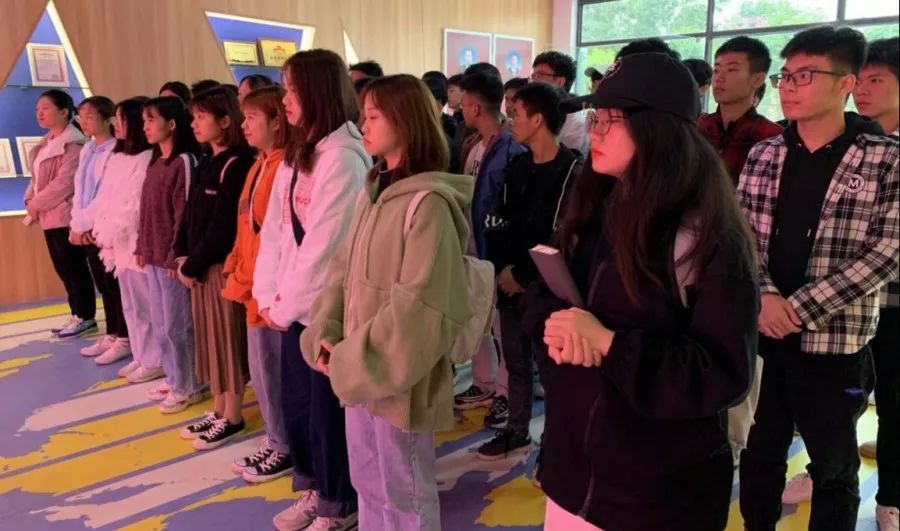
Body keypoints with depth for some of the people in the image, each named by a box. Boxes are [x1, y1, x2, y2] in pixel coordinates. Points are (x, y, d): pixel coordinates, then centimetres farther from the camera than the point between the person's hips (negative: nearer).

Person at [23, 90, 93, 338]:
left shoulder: (73, 144, -14)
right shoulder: (46, 144, 16)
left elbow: (64, 183, -20)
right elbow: (37, 177, 19)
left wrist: (37, 204, -12)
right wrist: (30, 200, 2)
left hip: (66, 215, -10)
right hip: (49, 216, 10)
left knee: (74, 268, -2)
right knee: (62, 269, 13)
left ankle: (85, 318, 9)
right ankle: (77, 315, 23)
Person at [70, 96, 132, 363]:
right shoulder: (87, 150, 15)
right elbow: (79, 189, 13)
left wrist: (84, 225, -12)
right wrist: (76, 225, 3)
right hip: (86, 229, 8)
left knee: (115, 285, -1)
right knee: (103, 286, 14)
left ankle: (125, 340, 9)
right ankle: (111, 335, 23)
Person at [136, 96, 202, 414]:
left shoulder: (183, 162, -13)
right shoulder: (155, 162, 13)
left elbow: (184, 213, -16)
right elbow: (146, 210, 16)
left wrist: (175, 255, -17)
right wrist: (141, 247, 13)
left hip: (171, 257, -9)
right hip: (152, 256, 9)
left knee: (177, 324, 1)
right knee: (160, 323, 16)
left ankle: (187, 387, 14)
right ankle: (173, 379, 30)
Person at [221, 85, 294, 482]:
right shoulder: (259, 165, 14)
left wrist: (244, 280, -15)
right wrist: (236, 270, 10)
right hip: (254, 285, 10)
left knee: (275, 368, 4)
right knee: (262, 367, 17)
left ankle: (286, 447, 21)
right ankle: (277, 441, 32)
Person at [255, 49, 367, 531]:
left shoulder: (343, 159, -17)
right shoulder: (295, 155, 11)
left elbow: (322, 245, -19)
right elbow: (274, 229, 9)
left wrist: (285, 305, -11)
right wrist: (269, 295, 2)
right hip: (295, 305, 8)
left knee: (328, 409, 6)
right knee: (295, 402, 18)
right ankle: (313, 489, 38)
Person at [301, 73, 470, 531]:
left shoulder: (428, 202, -18)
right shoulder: (373, 191, 9)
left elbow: (417, 307, -21)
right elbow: (343, 269, 10)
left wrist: (351, 361, -16)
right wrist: (325, 337, -3)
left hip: (396, 375, -8)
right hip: (359, 369, 8)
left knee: (404, 493, 11)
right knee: (368, 484, 23)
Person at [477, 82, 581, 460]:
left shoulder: (572, 172, -12)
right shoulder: (516, 167, 9)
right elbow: (499, 223, 9)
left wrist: (522, 274, -13)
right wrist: (502, 269, -4)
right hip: (510, 283, 7)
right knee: (516, 362, 18)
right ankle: (517, 430, 35)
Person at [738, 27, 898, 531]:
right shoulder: (763, 155, 5)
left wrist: (800, 308, -17)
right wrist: (763, 297, -14)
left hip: (835, 341, -3)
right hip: (760, 332, 3)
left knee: (834, 467, 15)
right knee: (758, 454, 17)